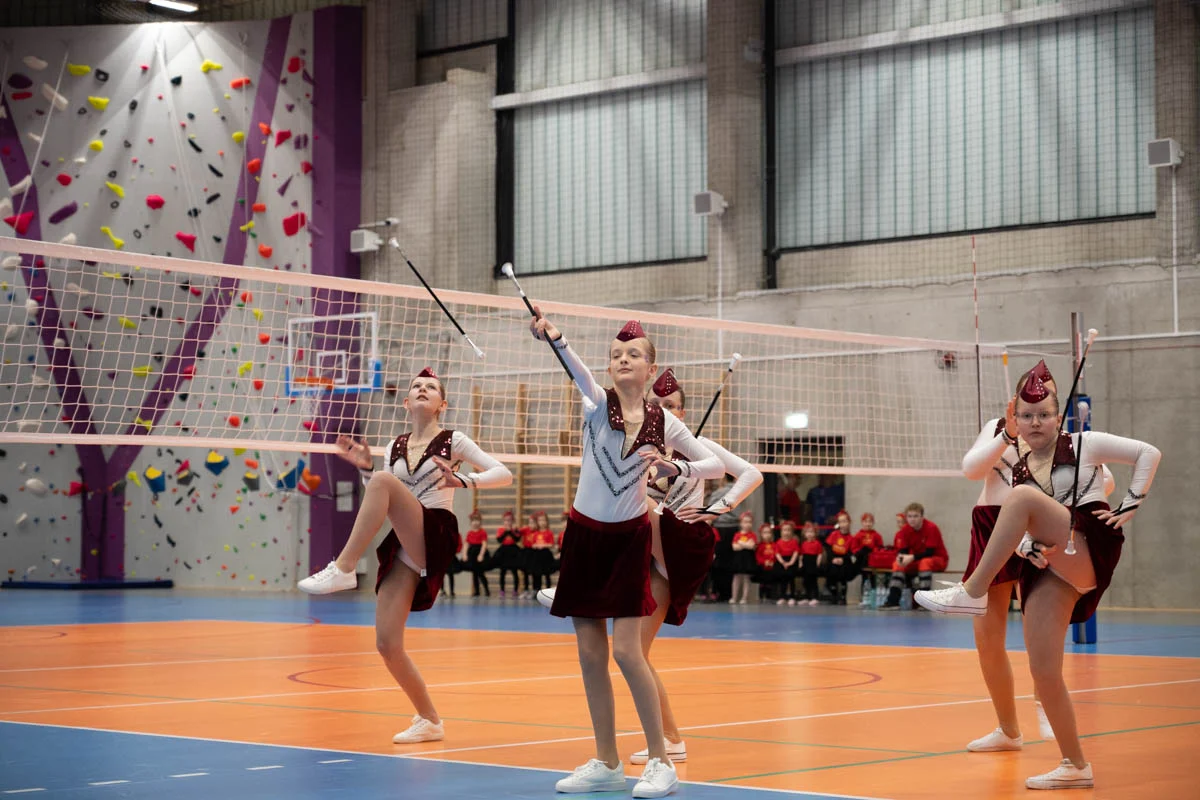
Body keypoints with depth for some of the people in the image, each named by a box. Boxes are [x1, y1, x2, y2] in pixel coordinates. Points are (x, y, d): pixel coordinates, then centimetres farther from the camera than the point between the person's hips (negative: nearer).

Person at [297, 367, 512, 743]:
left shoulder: (452, 440, 5)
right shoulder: (395, 447, 18)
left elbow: (503, 474, -2)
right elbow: (380, 506, 20)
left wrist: (463, 480, -19)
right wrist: (365, 468, 4)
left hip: (434, 539, -5)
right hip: (401, 548, 5)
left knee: (384, 480, -29)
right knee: (387, 646, -5)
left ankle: (342, 569, -30)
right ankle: (429, 721, 13)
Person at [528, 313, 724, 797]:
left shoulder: (663, 424, -3)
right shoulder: (597, 405, -5)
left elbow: (716, 465, 5)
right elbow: (577, 370, -28)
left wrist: (676, 467, -15)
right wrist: (553, 336, -48)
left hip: (629, 540, -2)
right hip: (584, 535, 2)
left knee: (627, 652, -10)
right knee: (591, 655, 5)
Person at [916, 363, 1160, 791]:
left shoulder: (1084, 445, 5)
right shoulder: (1019, 469, 17)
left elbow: (1148, 453, 5)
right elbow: (1016, 531, 15)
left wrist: (1130, 506, -2)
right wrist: (1029, 548, -8)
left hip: (1091, 548, -5)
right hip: (1049, 567, 5)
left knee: (1021, 497, -28)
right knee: (1043, 671, -7)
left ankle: (973, 592, -28)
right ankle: (1075, 767, 7)